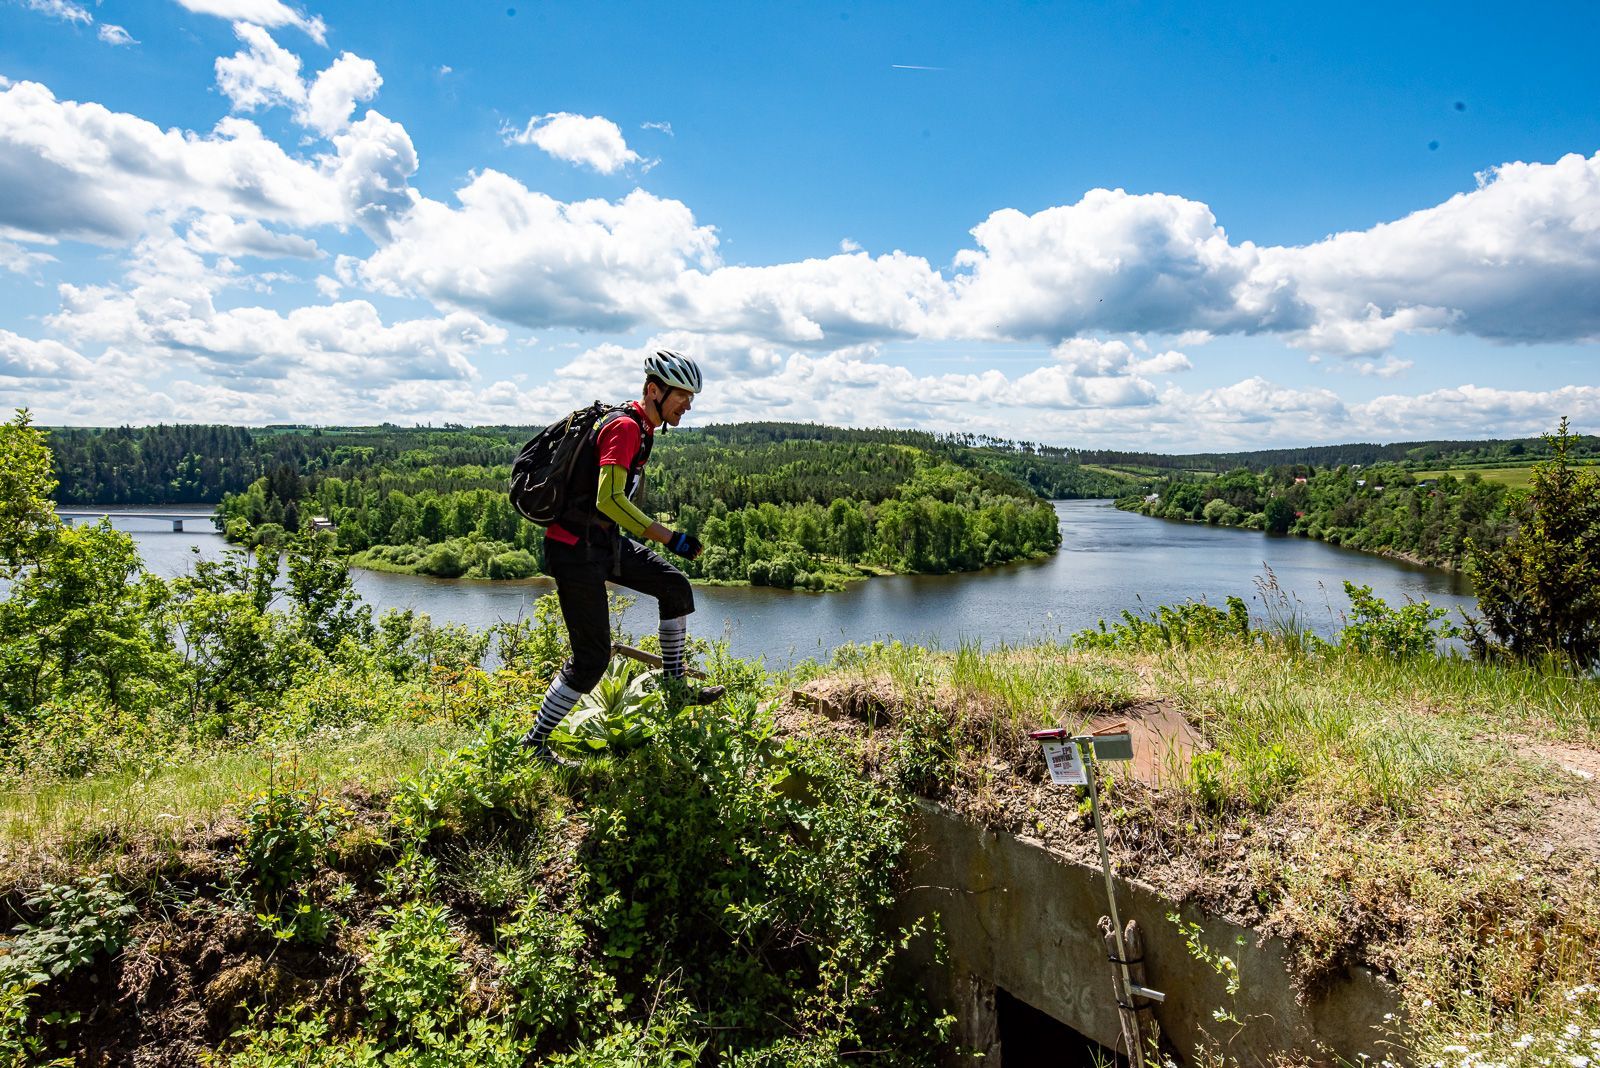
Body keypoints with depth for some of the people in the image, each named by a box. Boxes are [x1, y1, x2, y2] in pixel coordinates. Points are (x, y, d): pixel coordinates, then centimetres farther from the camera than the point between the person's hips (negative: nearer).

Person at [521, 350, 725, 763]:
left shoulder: (640, 428, 12)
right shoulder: (626, 426, -19)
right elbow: (609, 499, -30)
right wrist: (668, 537, -30)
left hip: (603, 541, 10)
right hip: (576, 547, -10)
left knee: (675, 586, 10)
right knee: (592, 656, -5)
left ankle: (676, 687, 20)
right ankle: (534, 745, 8)